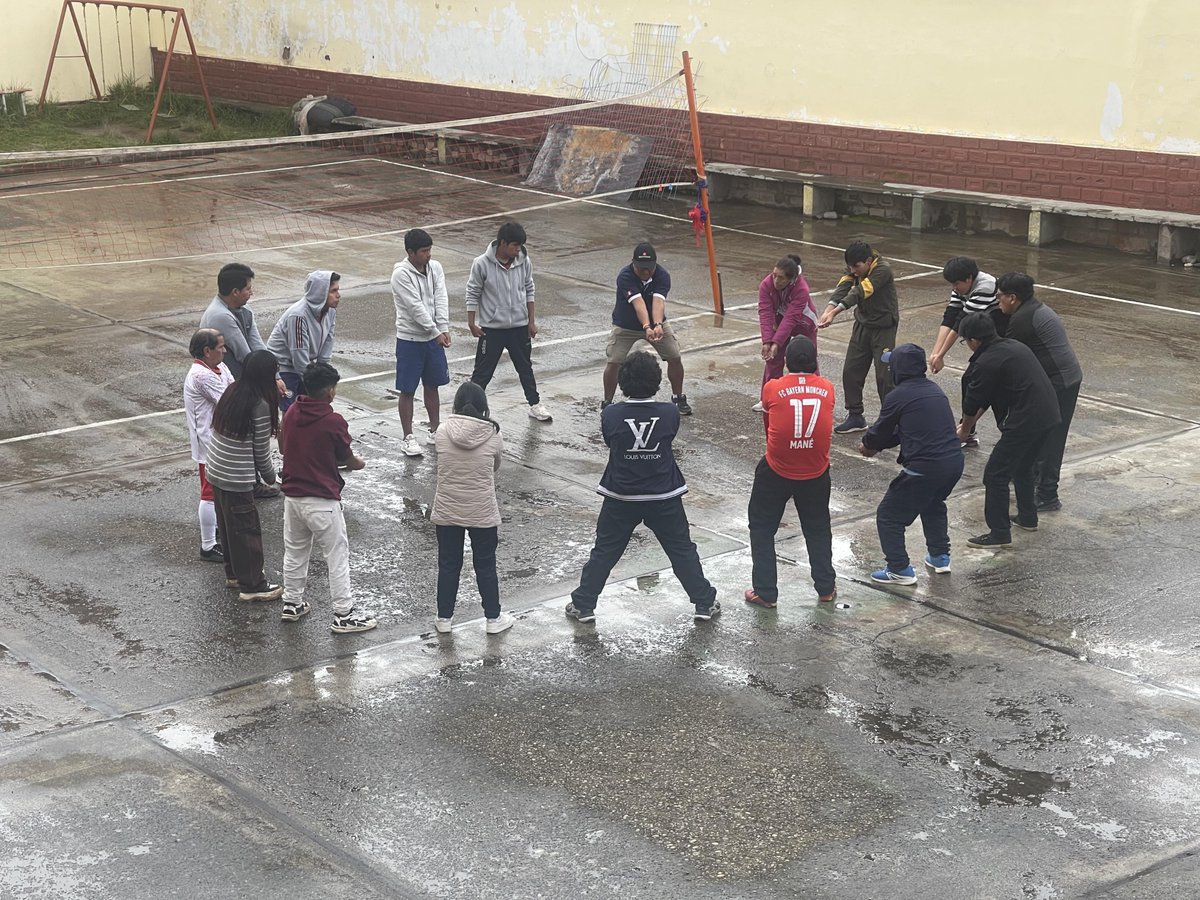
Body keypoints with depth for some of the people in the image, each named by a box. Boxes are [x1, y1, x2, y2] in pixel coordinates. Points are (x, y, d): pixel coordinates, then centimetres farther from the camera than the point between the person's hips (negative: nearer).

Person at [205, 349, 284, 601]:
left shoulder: (232, 391, 1)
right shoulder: (260, 405, -20)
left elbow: (219, 428, 10)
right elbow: (261, 449, -12)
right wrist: (270, 476, 5)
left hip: (215, 470, 8)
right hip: (236, 477, -8)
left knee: (228, 524, 21)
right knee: (246, 529, 4)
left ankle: (234, 573, 35)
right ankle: (252, 585, 13)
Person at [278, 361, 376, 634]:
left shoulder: (290, 413, -1)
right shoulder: (333, 422, -19)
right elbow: (347, 459, -6)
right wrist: (359, 464, 16)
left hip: (292, 496, 6)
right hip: (322, 501, -6)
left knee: (294, 551, 21)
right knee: (337, 556, 5)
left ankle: (292, 603, 33)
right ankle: (343, 615, 9)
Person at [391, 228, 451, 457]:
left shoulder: (435, 268, 0)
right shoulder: (401, 274, -18)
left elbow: (441, 299, -6)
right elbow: (415, 307, -21)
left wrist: (444, 329, -17)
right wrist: (436, 332, -21)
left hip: (434, 337, 6)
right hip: (410, 339, -6)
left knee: (432, 386, 16)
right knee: (407, 390, 2)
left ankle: (435, 431, 29)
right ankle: (408, 438, 11)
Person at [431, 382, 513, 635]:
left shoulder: (443, 432, -10)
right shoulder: (492, 435, -11)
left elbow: (445, 466, 4)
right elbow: (495, 467, 4)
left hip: (447, 512, 1)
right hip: (482, 513, -1)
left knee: (448, 565, 15)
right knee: (485, 566, 14)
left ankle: (444, 618, 25)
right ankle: (493, 618, 24)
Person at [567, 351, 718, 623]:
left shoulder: (610, 415, -14)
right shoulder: (670, 413, -13)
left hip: (621, 498, 0)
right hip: (664, 498, 0)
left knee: (603, 552, 14)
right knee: (683, 551, 15)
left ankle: (583, 605, 19)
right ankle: (705, 603, 22)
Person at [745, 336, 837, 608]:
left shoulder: (772, 388, -12)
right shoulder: (827, 389, -7)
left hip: (776, 472, -2)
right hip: (815, 473, 2)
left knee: (762, 528, 14)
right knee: (818, 529, 23)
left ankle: (766, 593, 12)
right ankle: (826, 588, 29)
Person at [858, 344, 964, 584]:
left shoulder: (898, 397, -8)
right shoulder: (934, 390, 15)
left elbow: (881, 431, 5)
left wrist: (868, 444, 27)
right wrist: (877, 445, 27)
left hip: (925, 467, -8)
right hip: (954, 462, 8)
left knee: (888, 515, 7)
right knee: (933, 504, 35)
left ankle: (900, 569, 7)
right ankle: (940, 557, 39)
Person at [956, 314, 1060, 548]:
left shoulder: (985, 364, -13)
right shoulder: (1013, 346, 16)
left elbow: (973, 403, -1)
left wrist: (965, 430, 18)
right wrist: (970, 423, 26)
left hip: (1025, 421, -10)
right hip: (1048, 414, 10)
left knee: (995, 476, 0)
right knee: (1023, 467, 28)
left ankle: (999, 533, 2)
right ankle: (1027, 518, 40)